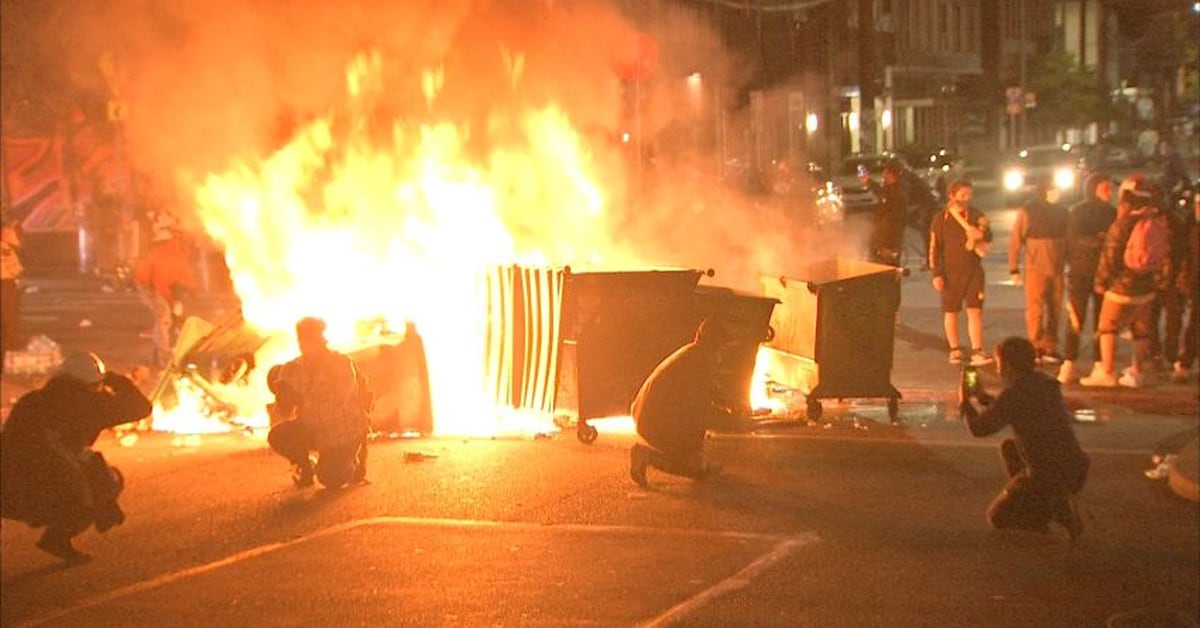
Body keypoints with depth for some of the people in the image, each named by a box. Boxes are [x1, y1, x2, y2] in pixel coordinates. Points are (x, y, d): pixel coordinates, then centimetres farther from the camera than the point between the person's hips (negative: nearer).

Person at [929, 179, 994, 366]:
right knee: (951, 312, 8)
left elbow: (987, 237, 13)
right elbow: (934, 248, -4)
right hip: (950, 272, -1)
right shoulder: (940, 219, -3)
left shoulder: (977, 216, 4)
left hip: (973, 270, 1)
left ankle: (977, 352, -9)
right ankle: (955, 350, 21)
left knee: (975, 310, -6)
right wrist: (936, 274, -9)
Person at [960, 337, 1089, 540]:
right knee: (1009, 447, 29)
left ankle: (1057, 510, -5)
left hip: (1048, 477, -7)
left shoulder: (1014, 393, -16)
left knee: (997, 517, 12)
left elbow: (979, 428, -8)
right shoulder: (1044, 382, 9)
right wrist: (984, 398, 28)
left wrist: (965, 404, 12)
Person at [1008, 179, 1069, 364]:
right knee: (1035, 311, -4)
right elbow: (1015, 241, -3)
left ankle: (1050, 349, 14)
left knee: (1054, 311, 6)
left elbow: (1068, 240, 14)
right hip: (1035, 270, -4)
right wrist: (1014, 269, -7)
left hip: (1057, 271, 4)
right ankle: (1035, 348, 3)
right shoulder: (1027, 212, -4)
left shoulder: (1062, 212, 9)